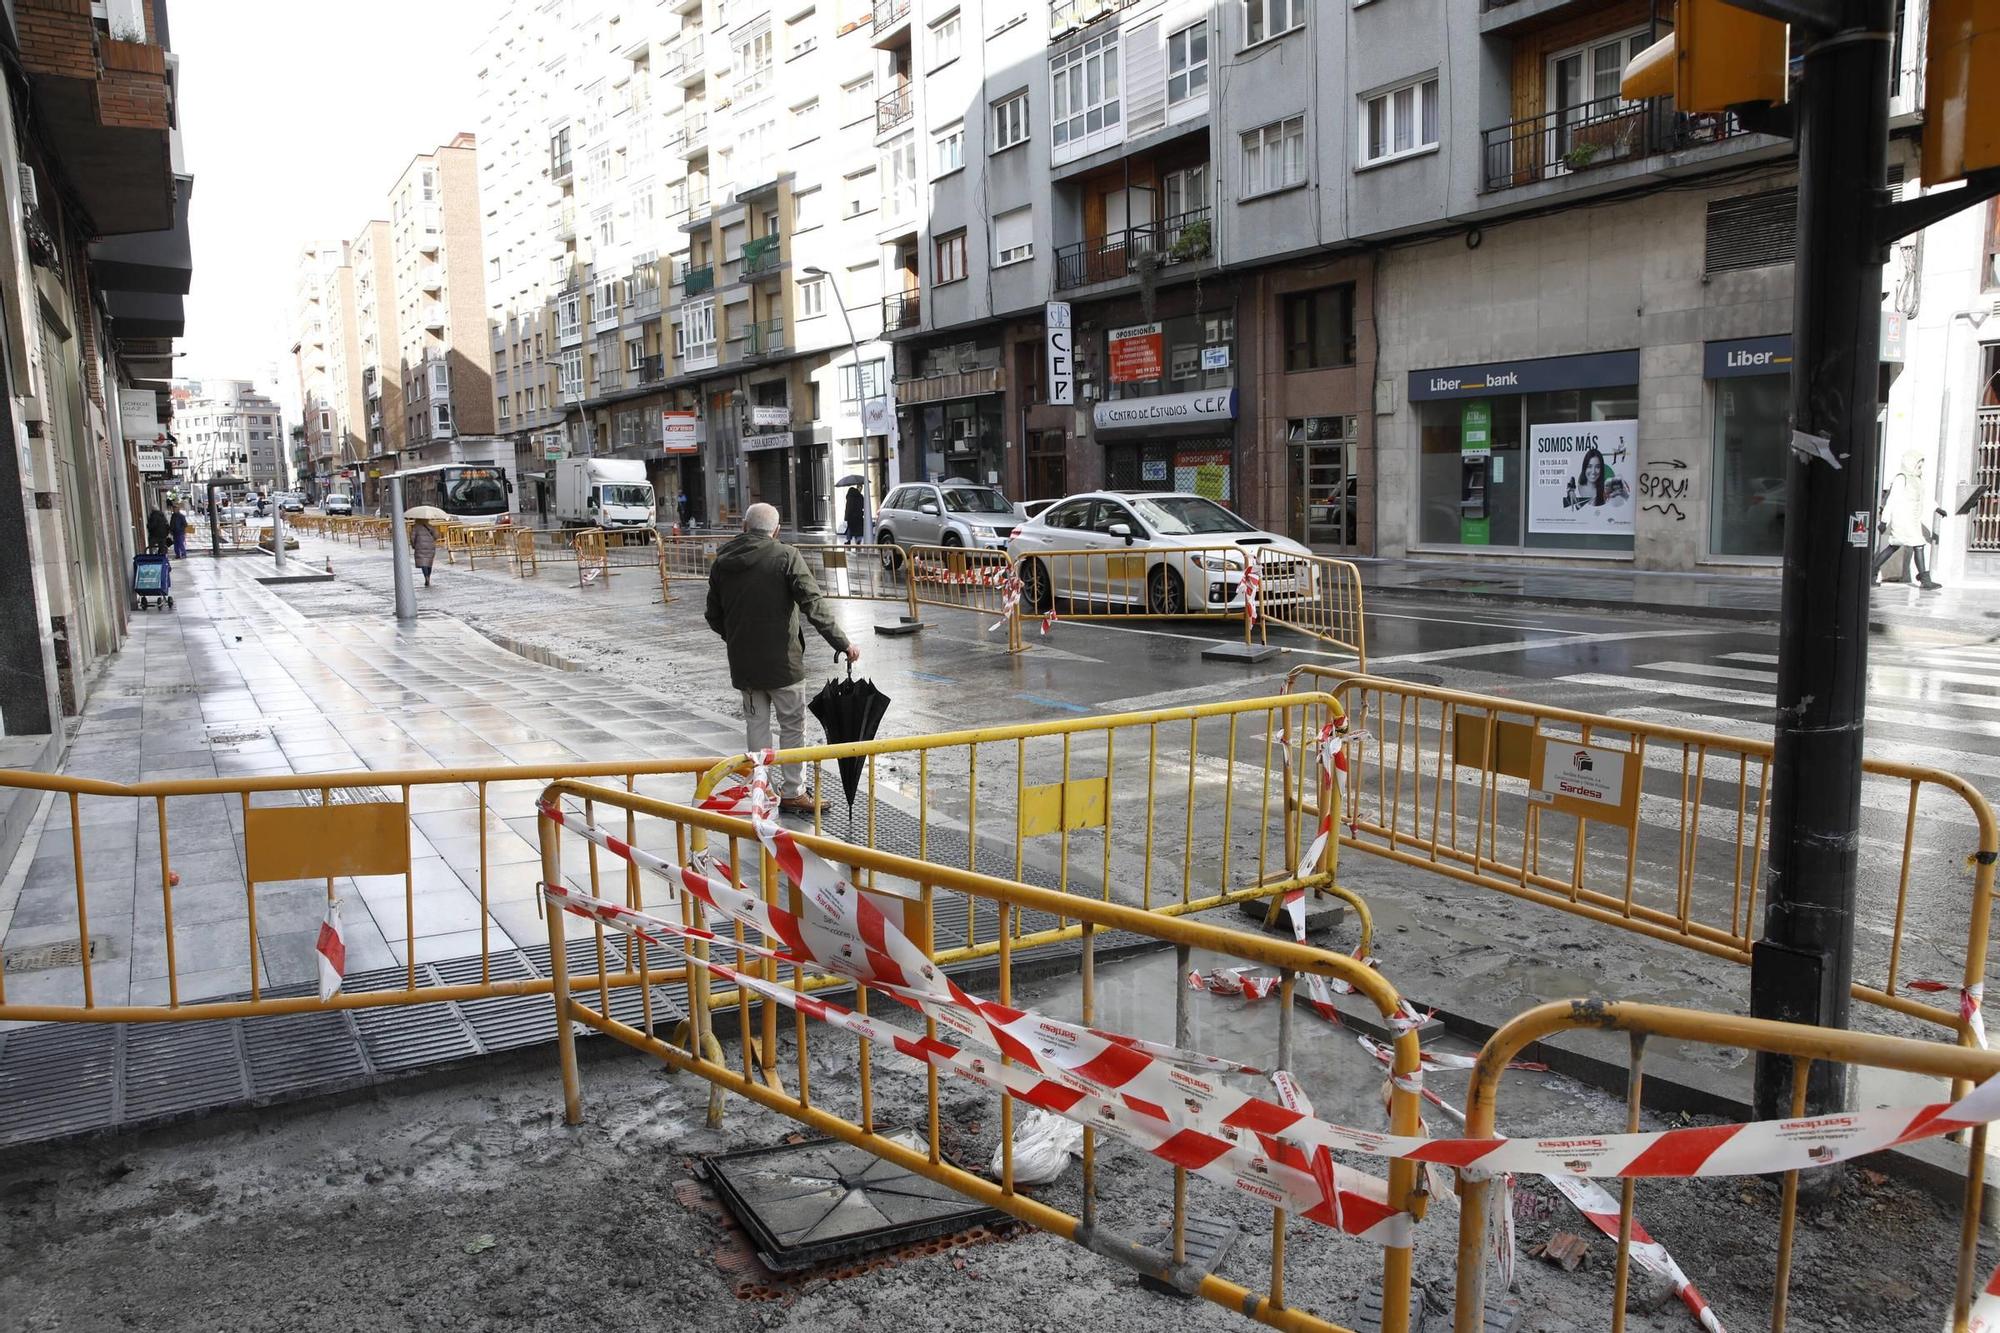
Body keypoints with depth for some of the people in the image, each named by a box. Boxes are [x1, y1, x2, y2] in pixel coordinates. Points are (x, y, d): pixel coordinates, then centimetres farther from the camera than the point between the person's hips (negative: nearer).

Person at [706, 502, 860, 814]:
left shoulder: (721, 562, 7)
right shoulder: (786, 557, -9)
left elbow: (714, 617, 15)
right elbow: (814, 605, -16)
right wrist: (843, 643, -15)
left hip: (743, 663, 5)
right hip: (782, 661, -5)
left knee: (756, 725, 13)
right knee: (793, 726, 7)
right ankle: (792, 791, 12)